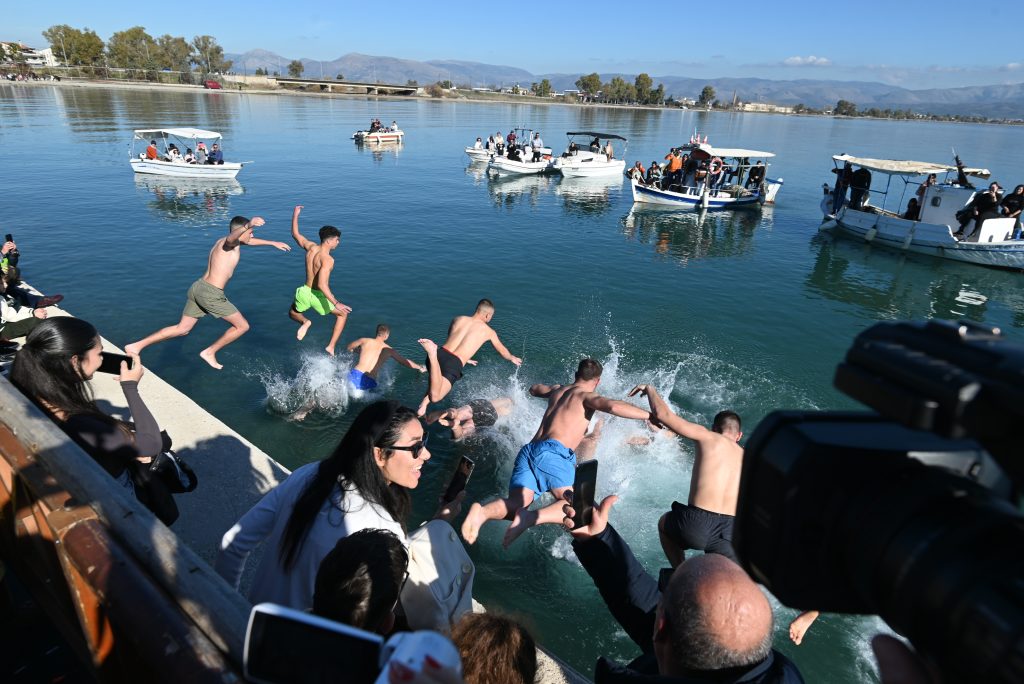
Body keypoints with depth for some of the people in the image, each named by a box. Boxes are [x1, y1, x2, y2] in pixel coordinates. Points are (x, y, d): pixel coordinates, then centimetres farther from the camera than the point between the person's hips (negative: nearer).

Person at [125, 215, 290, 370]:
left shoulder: (221, 240, 18)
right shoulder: (230, 243, -11)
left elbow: (250, 241, 35)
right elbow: (232, 237, -39)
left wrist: (273, 243, 39)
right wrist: (248, 225, -59)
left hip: (198, 287, 9)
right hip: (211, 293, -9)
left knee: (182, 329, 20)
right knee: (242, 326, 4)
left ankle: (137, 346, 19)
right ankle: (210, 352, 12)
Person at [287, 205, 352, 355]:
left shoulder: (310, 246, -3)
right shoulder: (327, 259, -23)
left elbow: (295, 234, 17)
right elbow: (322, 285, -32)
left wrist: (295, 214, 27)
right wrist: (336, 303, -34)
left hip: (305, 292, 6)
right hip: (319, 296, -6)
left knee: (293, 313, 36)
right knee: (342, 314, 22)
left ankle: (305, 322, -1)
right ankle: (331, 347, 13)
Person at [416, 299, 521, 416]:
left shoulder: (457, 319, 19)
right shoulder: (489, 331, 12)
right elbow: (502, 350, 30)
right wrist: (512, 358, 54)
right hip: (454, 364, -5)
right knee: (435, 397, -16)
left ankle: (425, 401, 1)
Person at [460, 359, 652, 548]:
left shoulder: (557, 390, 31)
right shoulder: (587, 396, 11)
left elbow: (534, 389, 53)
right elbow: (613, 406, -11)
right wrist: (650, 416, -2)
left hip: (528, 450, 6)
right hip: (553, 452, -6)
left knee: (516, 504, -10)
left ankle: (482, 512, -41)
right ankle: (532, 518, -40)